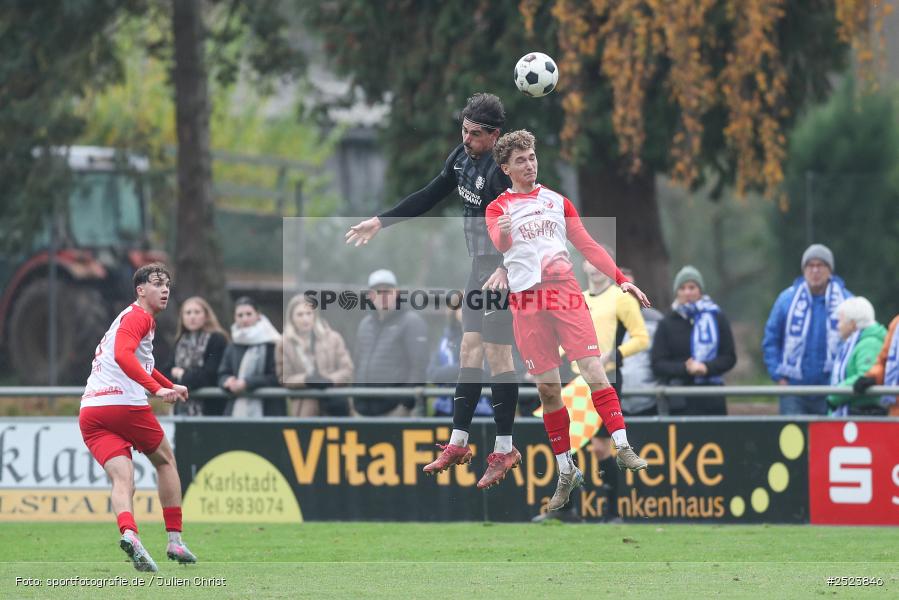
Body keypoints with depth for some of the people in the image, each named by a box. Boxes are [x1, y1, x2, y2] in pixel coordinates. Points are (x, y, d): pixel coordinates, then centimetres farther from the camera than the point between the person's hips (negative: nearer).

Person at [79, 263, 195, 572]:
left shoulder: (131, 317, 28)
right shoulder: (138, 317, -2)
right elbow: (123, 355, -22)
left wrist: (170, 386, 54)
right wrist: (157, 388, -29)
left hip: (90, 413, 7)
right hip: (125, 403, -7)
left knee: (122, 479, -8)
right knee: (165, 460, 15)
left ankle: (128, 532, -37)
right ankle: (175, 540, 16)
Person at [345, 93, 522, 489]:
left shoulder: (503, 169, -21)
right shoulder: (462, 157, 7)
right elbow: (429, 197, 19)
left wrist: (505, 268, -44)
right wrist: (380, 222, 18)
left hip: (504, 268, -9)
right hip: (479, 265, 9)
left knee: (497, 352, -9)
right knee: (470, 348, 9)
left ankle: (504, 450, -4)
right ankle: (458, 444, 13)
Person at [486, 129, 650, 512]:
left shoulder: (557, 201, 17)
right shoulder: (498, 208, 9)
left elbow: (587, 245, 17)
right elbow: (500, 243, -12)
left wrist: (620, 279, 6)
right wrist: (503, 234, -37)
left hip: (565, 293, 1)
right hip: (526, 301, -1)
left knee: (592, 369, -14)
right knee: (547, 388, 0)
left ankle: (623, 448, -18)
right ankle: (566, 470, 9)